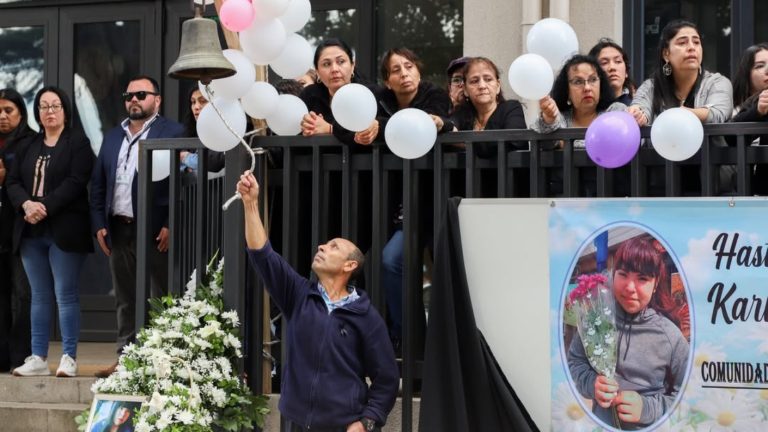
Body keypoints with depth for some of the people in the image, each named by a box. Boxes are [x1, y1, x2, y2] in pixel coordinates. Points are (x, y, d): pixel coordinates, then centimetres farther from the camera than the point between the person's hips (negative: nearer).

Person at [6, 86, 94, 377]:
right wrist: (26, 204, -12)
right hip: (31, 231, 5)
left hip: (64, 230, -5)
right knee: (39, 296, 8)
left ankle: (69, 358, 1)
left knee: (66, 295, -4)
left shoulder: (78, 142, 1)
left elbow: (76, 181, -11)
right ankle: (38, 358, 11)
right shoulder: (28, 146, 17)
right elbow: (13, 182, 9)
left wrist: (45, 207, -18)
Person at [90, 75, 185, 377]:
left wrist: (171, 225, -17)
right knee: (125, 300, 12)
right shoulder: (112, 137, 17)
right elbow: (98, 184, 16)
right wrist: (99, 224, 7)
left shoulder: (173, 133, -4)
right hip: (118, 230, 7)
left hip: (155, 231, -6)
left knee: (160, 300, -2)